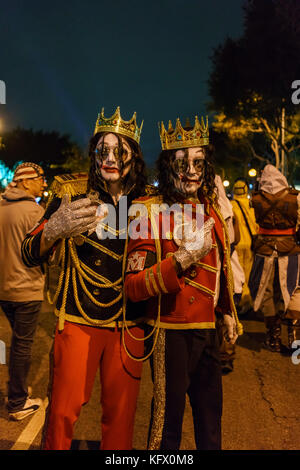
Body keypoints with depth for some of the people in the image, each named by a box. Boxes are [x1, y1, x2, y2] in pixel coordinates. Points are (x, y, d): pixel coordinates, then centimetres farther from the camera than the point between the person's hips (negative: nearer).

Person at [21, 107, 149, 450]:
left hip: (128, 325, 2)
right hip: (78, 320, -2)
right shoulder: (71, 192, -4)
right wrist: (54, 229, -29)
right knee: (62, 412, 3)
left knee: (120, 412, 11)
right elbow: (29, 257, -8)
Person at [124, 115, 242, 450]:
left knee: (210, 410, 21)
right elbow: (133, 288, -21)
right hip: (170, 332, -6)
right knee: (169, 415, 8)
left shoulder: (211, 210, 6)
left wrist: (226, 312, 21)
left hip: (207, 329, 6)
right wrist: (182, 259, -31)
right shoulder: (150, 212, -14)